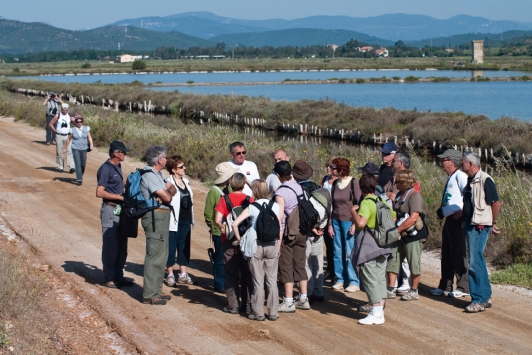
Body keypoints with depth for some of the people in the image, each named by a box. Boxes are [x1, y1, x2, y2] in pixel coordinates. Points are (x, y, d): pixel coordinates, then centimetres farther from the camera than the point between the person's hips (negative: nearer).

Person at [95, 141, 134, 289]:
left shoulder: (117, 167, 11)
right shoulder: (106, 169, -14)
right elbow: (100, 192, -18)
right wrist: (120, 197, -17)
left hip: (120, 209, 9)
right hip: (110, 210, -9)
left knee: (122, 246, 13)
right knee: (110, 246, -2)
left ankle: (118, 276, 23)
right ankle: (109, 278, 8)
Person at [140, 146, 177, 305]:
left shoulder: (156, 175, 17)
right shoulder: (149, 176, -16)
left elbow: (173, 190, 10)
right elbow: (166, 197, -19)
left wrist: (167, 192, -11)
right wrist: (167, 194, 3)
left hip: (162, 216, 11)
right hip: (155, 216, -11)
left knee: (162, 254, 17)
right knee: (155, 255, -9)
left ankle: (156, 290, 25)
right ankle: (149, 295, -7)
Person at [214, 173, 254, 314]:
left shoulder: (224, 200, -6)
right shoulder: (250, 200, -3)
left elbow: (217, 220, -15)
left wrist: (222, 227, 3)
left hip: (230, 241, -1)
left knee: (231, 274, 6)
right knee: (247, 274, 10)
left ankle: (232, 305, 6)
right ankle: (247, 304, 12)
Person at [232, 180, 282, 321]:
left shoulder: (252, 208, -6)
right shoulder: (275, 206, 1)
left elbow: (235, 224, -14)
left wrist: (240, 239, -2)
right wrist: (278, 247, 11)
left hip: (256, 246, -2)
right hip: (272, 246, 2)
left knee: (258, 281, 5)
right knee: (272, 280, 8)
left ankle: (258, 312, 9)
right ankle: (273, 312, 11)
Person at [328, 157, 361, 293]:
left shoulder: (353, 183, -7)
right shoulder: (335, 184, 9)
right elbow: (332, 205, 13)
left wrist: (355, 224, -13)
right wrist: (330, 224, 9)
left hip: (349, 222, -5)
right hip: (336, 221, 5)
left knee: (350, 253, -4)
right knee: (338, 252, 6)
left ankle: (354, 282, 4)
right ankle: (340, 279, 15)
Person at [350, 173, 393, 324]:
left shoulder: (366, 203, -16)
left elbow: (360, 223, -30)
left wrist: (353, 211, -14)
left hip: (368, 246, -8)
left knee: (370, 278, -6)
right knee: (380, 277, 13)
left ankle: (377, 314, -8)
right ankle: (373, 304, 24)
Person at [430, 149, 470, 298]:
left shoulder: (460, 176, -13)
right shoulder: (450, 178, 15)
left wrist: (463, 212, -19)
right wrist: (442, 211, 14)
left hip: (458, 220, -10)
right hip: (449, 219, 10)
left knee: (458, 253, -5)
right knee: (446, 253, 15)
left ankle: (463, 288, 1)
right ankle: (445, 286, 24)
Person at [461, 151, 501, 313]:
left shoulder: (485, 180, -14)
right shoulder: (470, 180, 13)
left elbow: (496, 203, -14)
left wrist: (493, 223, -6)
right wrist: (462, 213, 11)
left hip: (480, 227, -10)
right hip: (470, 225, 10)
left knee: (475, 263, -10)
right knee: (478, 262, 14)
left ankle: (479, 300, -5)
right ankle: (486, 296, 22)